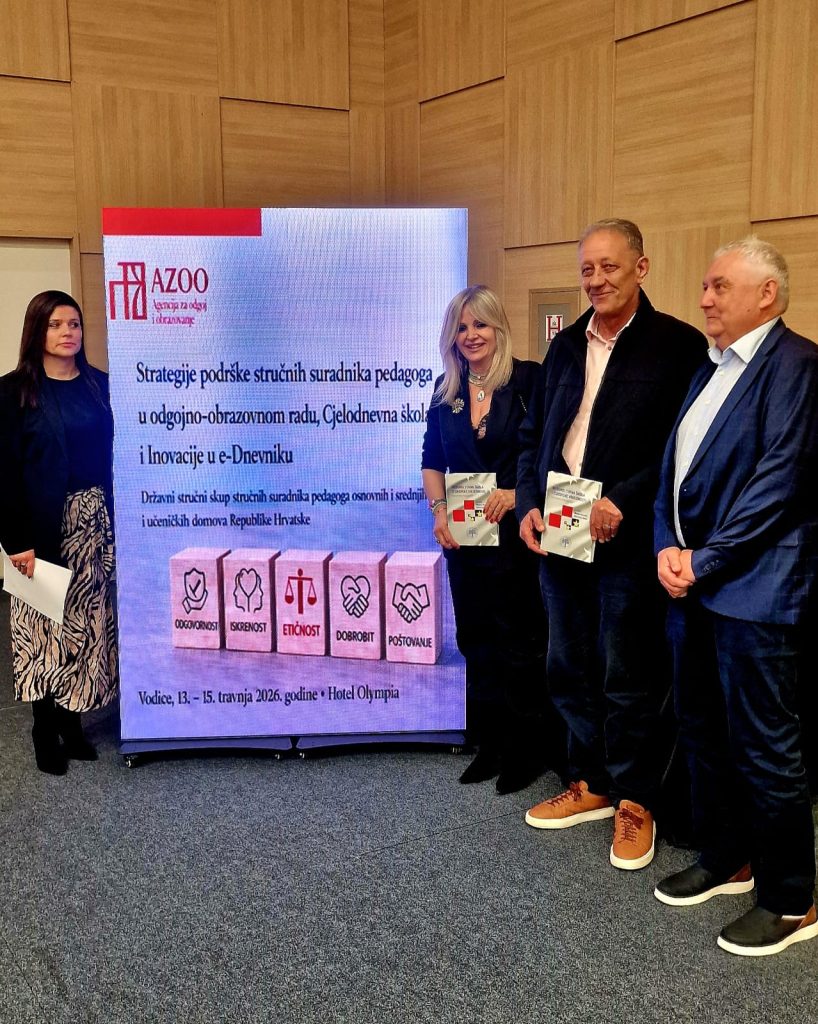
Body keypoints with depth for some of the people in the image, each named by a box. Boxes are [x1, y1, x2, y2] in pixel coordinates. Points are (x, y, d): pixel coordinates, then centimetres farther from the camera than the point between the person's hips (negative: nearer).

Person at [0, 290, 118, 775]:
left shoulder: (100, 385, 7)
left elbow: (115, 456, 8)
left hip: (98, 526, 4)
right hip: (45, 528, -3)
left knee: (88, 622, 8)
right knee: (45, 624, 2)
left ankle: (72, 721, 19)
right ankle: (45, 727, 15)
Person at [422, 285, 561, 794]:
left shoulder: (529, 380, -8)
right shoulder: (447, 389, 9)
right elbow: (432, 460, 14)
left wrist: (518, 494, -20)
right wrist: (439, 510, 0)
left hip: (517, 535, -5)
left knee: (520, 643, 3)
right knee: (476, 641, 12)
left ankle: (527, 750, 18)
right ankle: (491, 744, 25)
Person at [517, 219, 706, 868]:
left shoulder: (678, 345, -5)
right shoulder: (565, 347, 14)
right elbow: (534, 435, 16)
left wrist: (623, 502, -20)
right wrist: (530, 504, 2)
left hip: (629, 541, -6)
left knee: (628, 678, 4)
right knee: (570, 670, 15)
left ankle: (635, 801, 21)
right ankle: (592, 784, 31)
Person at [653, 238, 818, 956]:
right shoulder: (710, 370, 16)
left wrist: (704, 560, -15)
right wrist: (667, 547, 0)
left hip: (754, 590, -9)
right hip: (692, 581, 9)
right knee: (702, 729, 17)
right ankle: (726, 860, 35)